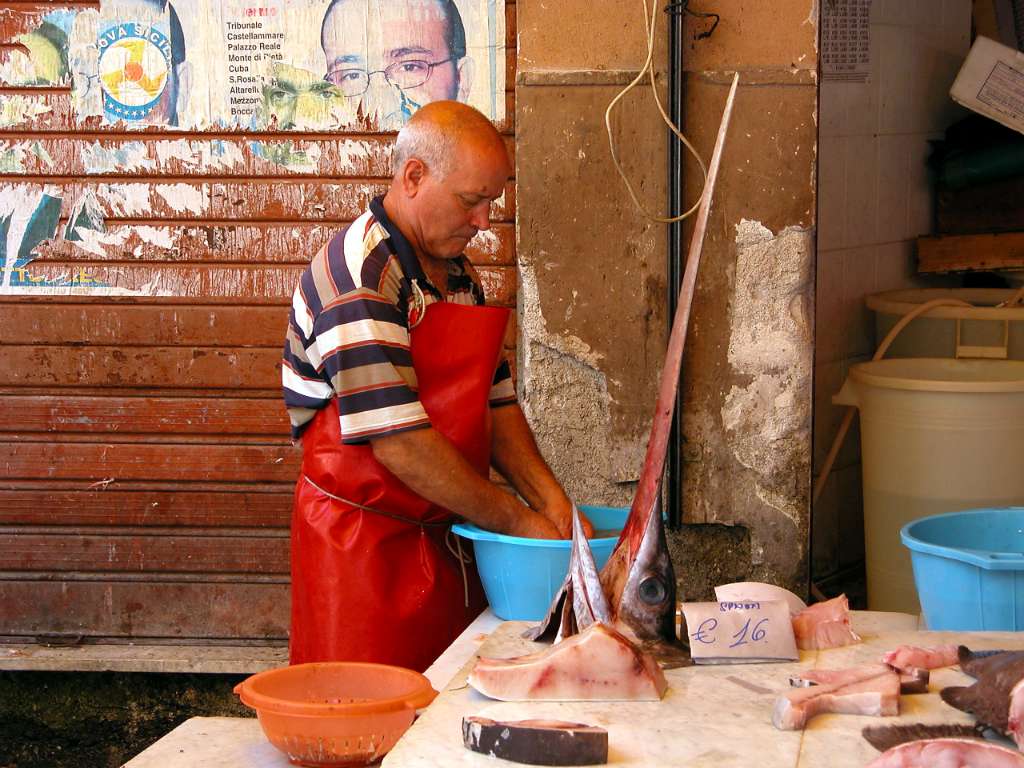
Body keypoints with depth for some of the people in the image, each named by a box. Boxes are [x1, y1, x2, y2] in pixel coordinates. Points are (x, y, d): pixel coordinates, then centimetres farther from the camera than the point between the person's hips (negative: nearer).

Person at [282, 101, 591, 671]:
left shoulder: (458, 273, 13)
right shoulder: (358, 276, -18)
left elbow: (496, 401, 14)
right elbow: (398, 442, -23)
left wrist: (553, 502, -1)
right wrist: (517, 521, -15)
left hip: (443, 536, 8)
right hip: (364, 542, -8)